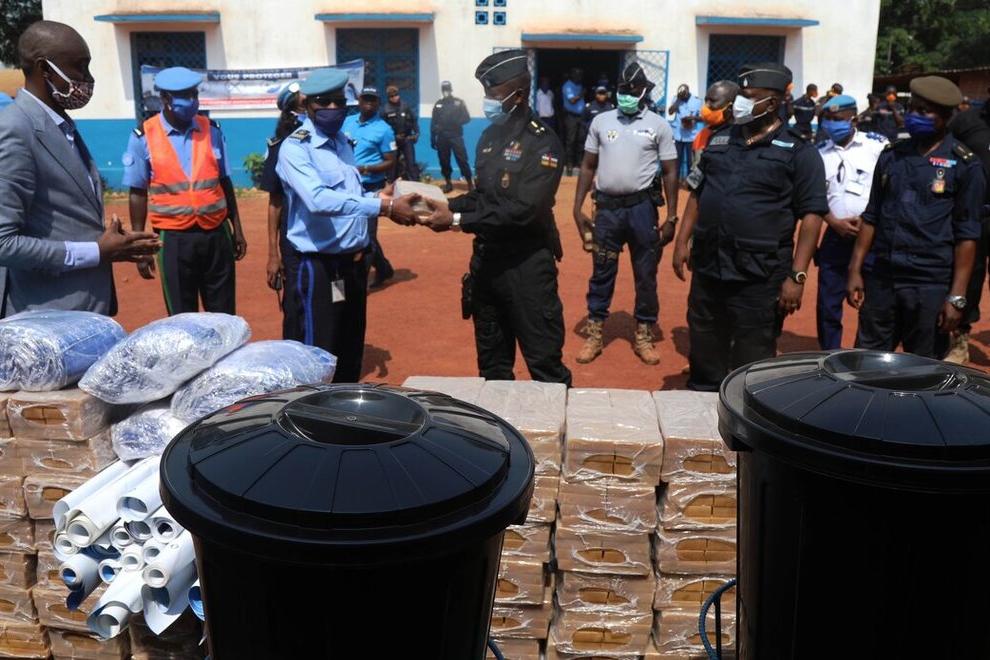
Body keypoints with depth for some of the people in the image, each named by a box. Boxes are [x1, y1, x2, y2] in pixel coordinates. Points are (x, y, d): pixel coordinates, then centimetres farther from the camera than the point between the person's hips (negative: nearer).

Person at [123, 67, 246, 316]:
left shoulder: (211, 130, 4)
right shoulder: (144, 137, -4)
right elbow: (138, 194, 1)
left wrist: (237, 228, 11)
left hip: (217, 235, 2)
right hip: (174, 239, -2)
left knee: (224, 318, 9)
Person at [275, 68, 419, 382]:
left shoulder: (342, 140, 12)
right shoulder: (295, 148, -14)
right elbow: (318, 200, -30)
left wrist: (375, 197, -1)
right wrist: (383, 207, -35)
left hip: (354, 261, 8)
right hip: (319, 265, -8)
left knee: (352, 352, 17)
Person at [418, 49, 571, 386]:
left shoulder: (542, 143, -14)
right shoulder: (490, 136, 10)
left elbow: (523, 209, -23)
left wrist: (457, 220, -24)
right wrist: (447, 206, -3)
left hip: (527, 264, -8)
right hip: (486, 258, 8)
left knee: (544, 361, 0)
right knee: (492, 361, 19)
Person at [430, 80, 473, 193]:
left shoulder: (459, 102, 5)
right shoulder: (438, 104, 11)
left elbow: (466, 118, 1)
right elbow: (433, 123, 11)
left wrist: (456, 122, -17)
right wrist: (432, 139, 6)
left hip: (456, 137, -3)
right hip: (442, 138, 3)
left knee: (462, 160, -8)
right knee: (444, 162, 5)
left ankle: (470, 183, -2)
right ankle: (448, 183, 15)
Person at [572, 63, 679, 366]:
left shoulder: (658, 125, 0)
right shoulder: (601, 121, 5)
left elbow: (670, 172, 1)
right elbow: (588, 167, 9)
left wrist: (671, 218, -4)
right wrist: (578, 208, 2)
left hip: (641, 207, -1)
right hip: (606, 207, 1)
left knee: (645, 275, 8)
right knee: (601, 272, 8)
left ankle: (644, 335, 21)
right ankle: (594, 334, 18)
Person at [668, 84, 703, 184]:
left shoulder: (697, 101, -4)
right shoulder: (677, 99, 2)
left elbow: (702, 117, -2)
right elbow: (670, 112, -10)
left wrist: (693, 117, -23)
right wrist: (678, 99, -15)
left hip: (691, 136, -2)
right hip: (679, 135, 2)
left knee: (690, 159, 3)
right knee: (678, 158, 10)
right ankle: (676, 178, 19)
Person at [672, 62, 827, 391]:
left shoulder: (798, 152, -5)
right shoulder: (720, 140, 11)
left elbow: (811, 215, -8)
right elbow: (697, 194, 18)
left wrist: (797, 276, -14)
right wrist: (683, 241, 10)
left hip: (760, 278, -5)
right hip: (707, 268, 5)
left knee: (751, 365, 4)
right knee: (704, 353, 17)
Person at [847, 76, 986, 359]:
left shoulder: (964, 165, -4)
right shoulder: (892, 156, 9)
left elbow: (966, 235, -6)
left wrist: (957, 297, -10)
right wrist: (855, 270, 7)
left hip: (930, 286, -4)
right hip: (880, 279, 4)